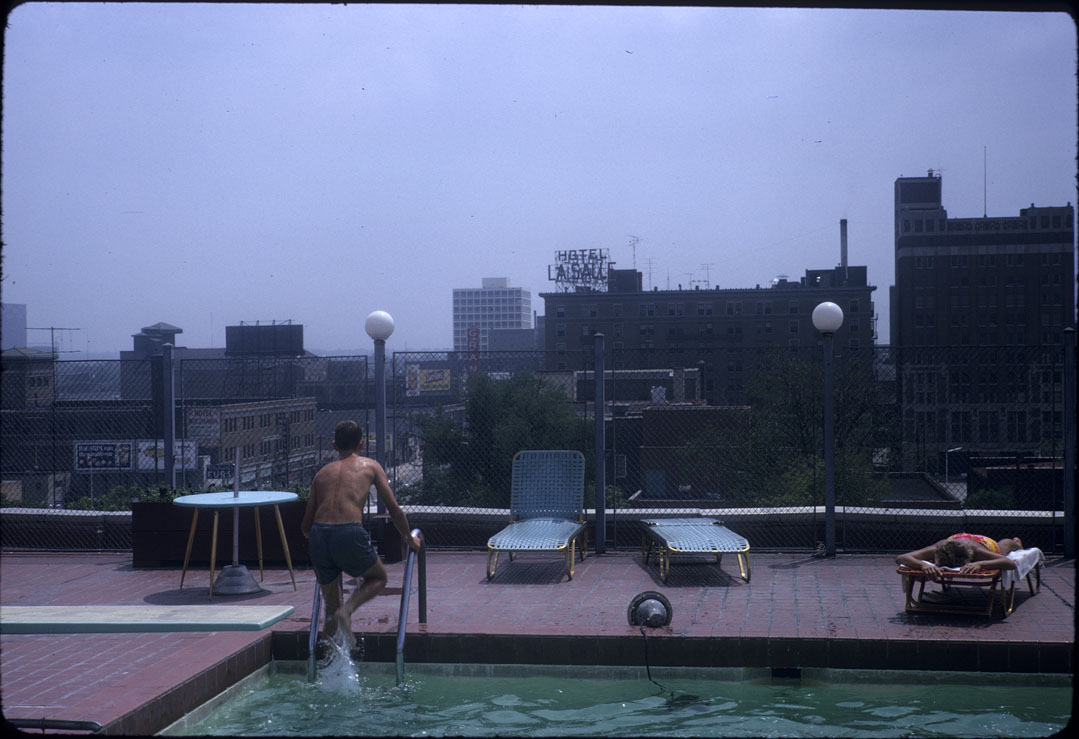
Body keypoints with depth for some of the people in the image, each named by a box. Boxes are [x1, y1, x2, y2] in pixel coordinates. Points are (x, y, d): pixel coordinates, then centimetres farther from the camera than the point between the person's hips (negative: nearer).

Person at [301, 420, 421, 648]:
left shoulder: (322, 473, 23)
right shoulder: (370, 466, 17)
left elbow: (305, 526, 23)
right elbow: (394, 510, 17)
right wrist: (409, 538, 33)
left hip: (318, 536, 3)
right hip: (350, 535, -3)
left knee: (331, 602, 20)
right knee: (378, 578, 23)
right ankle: (346, 610, -3)